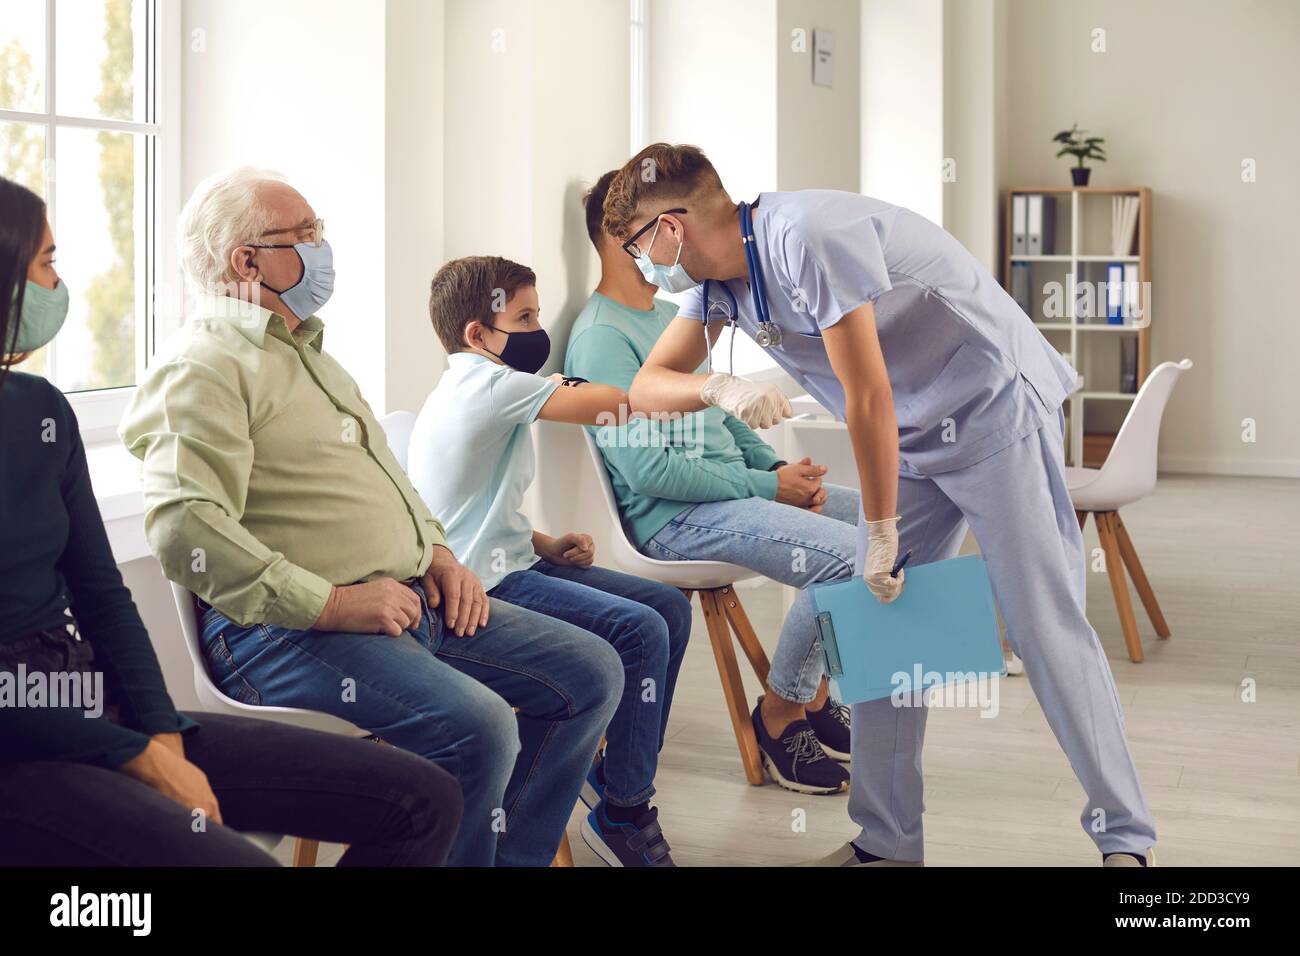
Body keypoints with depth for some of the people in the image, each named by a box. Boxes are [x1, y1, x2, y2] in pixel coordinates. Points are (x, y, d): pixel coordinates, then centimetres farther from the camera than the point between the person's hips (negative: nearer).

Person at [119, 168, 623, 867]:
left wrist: (436, 552, 12)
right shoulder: (201, 369, -8)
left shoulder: (307, 351, 24)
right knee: (478, 727, -31)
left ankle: (511, 857, 11)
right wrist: (330, 604, -22)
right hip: (289, 630, -10)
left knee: (590, 672, 4)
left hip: (412, 601, 10)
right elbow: (185, 526, -22)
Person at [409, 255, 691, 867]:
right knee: (641, 631, -23)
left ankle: (620, 775, 15)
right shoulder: (491, 385, -15)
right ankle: (620, 814, -9)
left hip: (512, 562, 11)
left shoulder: (479, 391, 18)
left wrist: (547, 544, 7)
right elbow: (609, 404, -21)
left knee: (669, 608, 6)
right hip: (487, 585, -11)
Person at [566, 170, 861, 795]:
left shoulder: (670, 315, 19)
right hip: (674, 516, -10)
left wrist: (778, 468, 3)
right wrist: (768, 487, -17)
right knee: (851, 556, -25)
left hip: (734, 487, 10)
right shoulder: (601, 338, -13)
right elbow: (646, 469, -20)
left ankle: (813, 696, 12)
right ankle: (779, 715, -4)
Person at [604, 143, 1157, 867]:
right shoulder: (719, 276, 3)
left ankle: (1125, 838, 1)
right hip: (912, 439, 9)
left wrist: (882, 531, -14)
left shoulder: (807, 237, -25)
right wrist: (720, 387, -19)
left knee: (1046, 627, -10)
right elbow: (649, 384, 5)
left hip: (997, 408, -9)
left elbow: (868, 394, -24)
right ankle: (888, 842, 13)